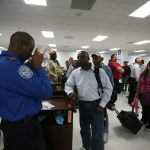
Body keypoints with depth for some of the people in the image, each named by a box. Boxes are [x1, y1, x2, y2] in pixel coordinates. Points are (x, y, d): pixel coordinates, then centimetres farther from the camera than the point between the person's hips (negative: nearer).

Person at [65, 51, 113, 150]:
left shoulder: (99, 71, -8)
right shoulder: (75, 73, 1)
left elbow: (108, 88, -5)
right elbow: (68, 85, 7)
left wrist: (102, 105, -10)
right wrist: (70, 92, -17)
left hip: (96, 105, -3)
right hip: (82, 105, 4)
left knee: (97, 134, 5)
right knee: (84, 130, 24)